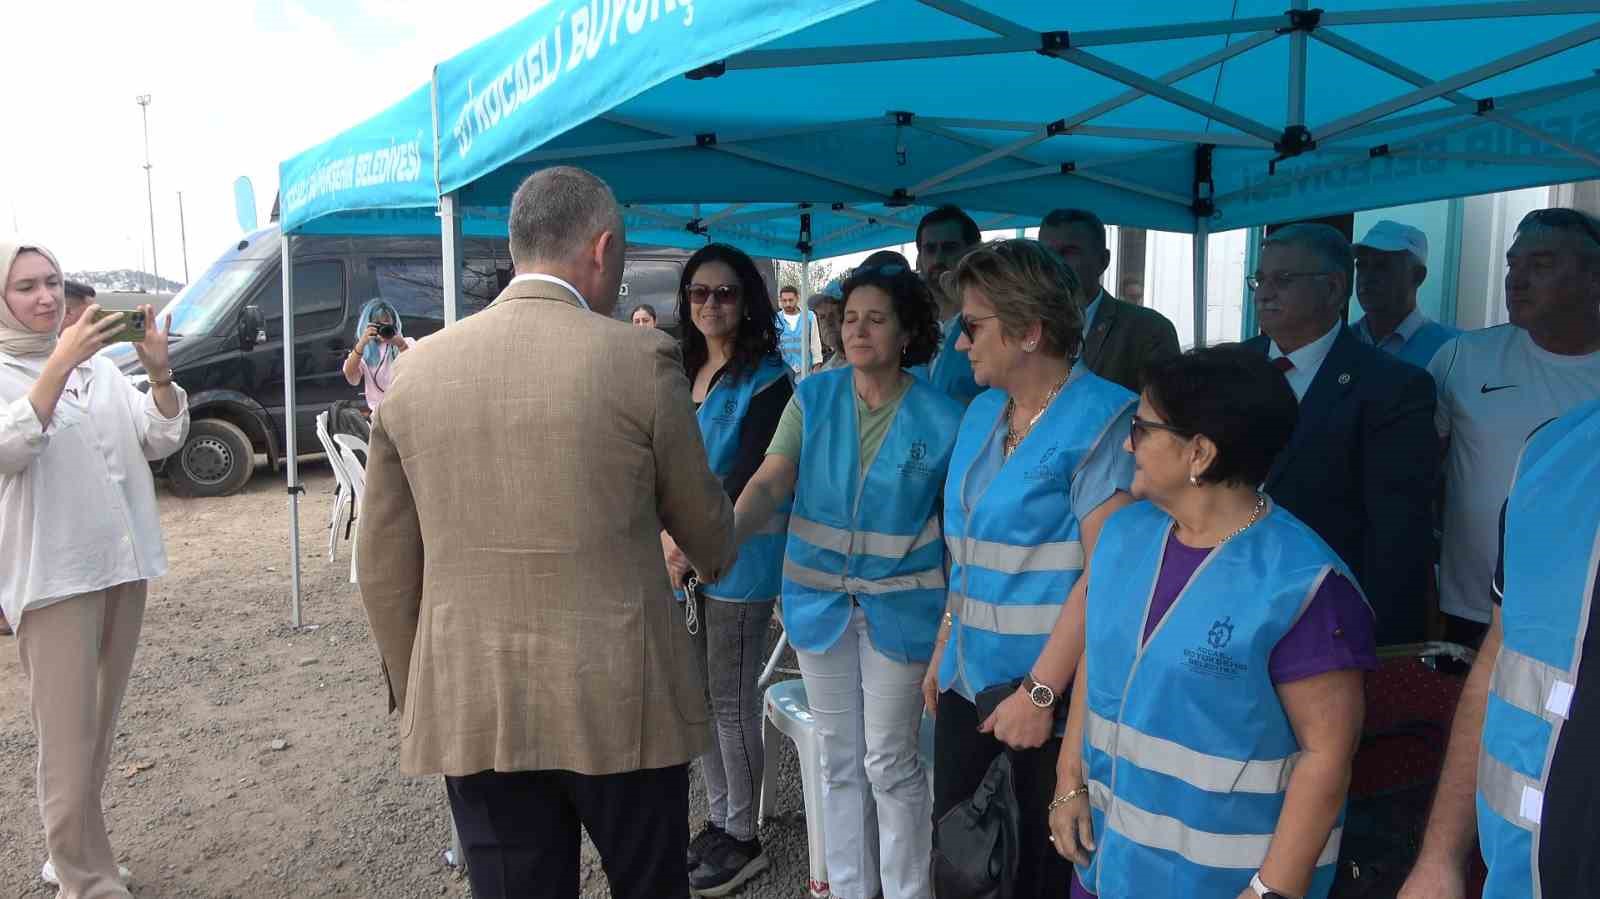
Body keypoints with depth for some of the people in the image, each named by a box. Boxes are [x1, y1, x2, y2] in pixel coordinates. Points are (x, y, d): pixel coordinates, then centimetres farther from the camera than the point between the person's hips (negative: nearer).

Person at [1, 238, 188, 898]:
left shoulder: (100, 364, 11)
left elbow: (162, 440, 3)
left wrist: (159, 372, -14)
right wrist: (60, 362, -32)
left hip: (124, 564, 6)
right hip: (54, 575, -5)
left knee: (101, 731, 16)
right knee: (69, 741, -4)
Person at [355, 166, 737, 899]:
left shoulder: (416, 371, 2)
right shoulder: (642, 358, -8)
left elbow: (384, 571, 6)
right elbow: (705, 529, 4)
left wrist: (416, 697, 18)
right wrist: (716, 558, 27)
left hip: (470, 710, 3)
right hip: (621, 701, -3)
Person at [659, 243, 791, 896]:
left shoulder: (766, 380, -9)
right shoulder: (684, 372, 12)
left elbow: (749, 476, -17)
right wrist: (670, 540, -2)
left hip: (739, 559, -7)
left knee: (731, 700, 2)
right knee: (698, 693, 14)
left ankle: (742, 838, 19)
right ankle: (718, 818, 30)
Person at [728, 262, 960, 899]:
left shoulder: (941, 418, -8)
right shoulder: (814, 398, -3)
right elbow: (770, 482, -13)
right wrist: (725, 535, -32)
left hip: (899, 606, -3)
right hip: (820, 600, 3)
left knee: (890, 762, 5)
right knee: (838, 758, 16)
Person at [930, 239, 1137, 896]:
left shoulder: (1101, 420, -17)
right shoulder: (982, 412, 7)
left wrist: (1039, 691, -22)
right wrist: (944, 649, 14)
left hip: (1051, 687, -6)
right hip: (970, 675, 7)